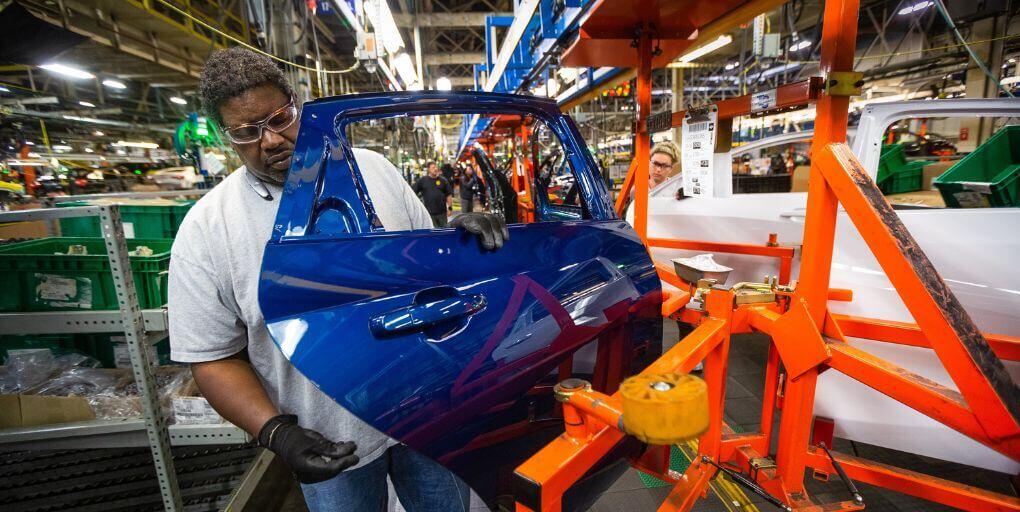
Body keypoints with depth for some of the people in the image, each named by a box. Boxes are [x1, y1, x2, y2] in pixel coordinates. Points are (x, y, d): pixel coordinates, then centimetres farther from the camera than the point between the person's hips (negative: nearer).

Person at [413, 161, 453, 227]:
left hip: (442, 212, 1)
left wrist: (450, 207, 0)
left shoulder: (443, 180, 5)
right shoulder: (422, 180, 2)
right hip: (429, 212, -1)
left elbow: (449, 195, 5)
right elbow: (413, 192, 4)